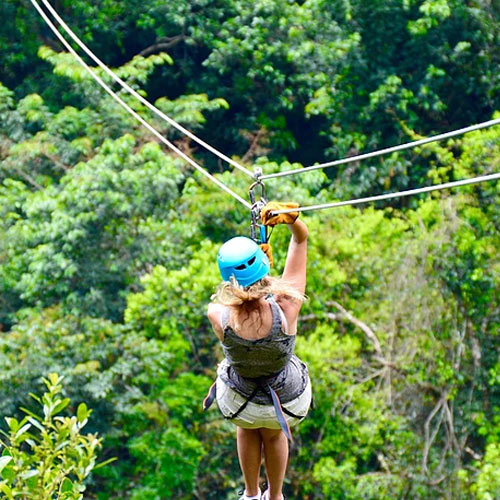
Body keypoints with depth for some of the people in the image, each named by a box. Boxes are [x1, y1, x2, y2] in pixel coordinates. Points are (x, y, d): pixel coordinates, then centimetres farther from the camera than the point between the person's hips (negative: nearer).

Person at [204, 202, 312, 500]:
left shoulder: (218, 317, -35)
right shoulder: (287, 307, -36)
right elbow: (301, 238, -26)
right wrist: (291, 218, -43)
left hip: (240, 403, 0)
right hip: (290, 402, 0)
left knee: (248, 428, 39)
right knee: (274, 434, 38)